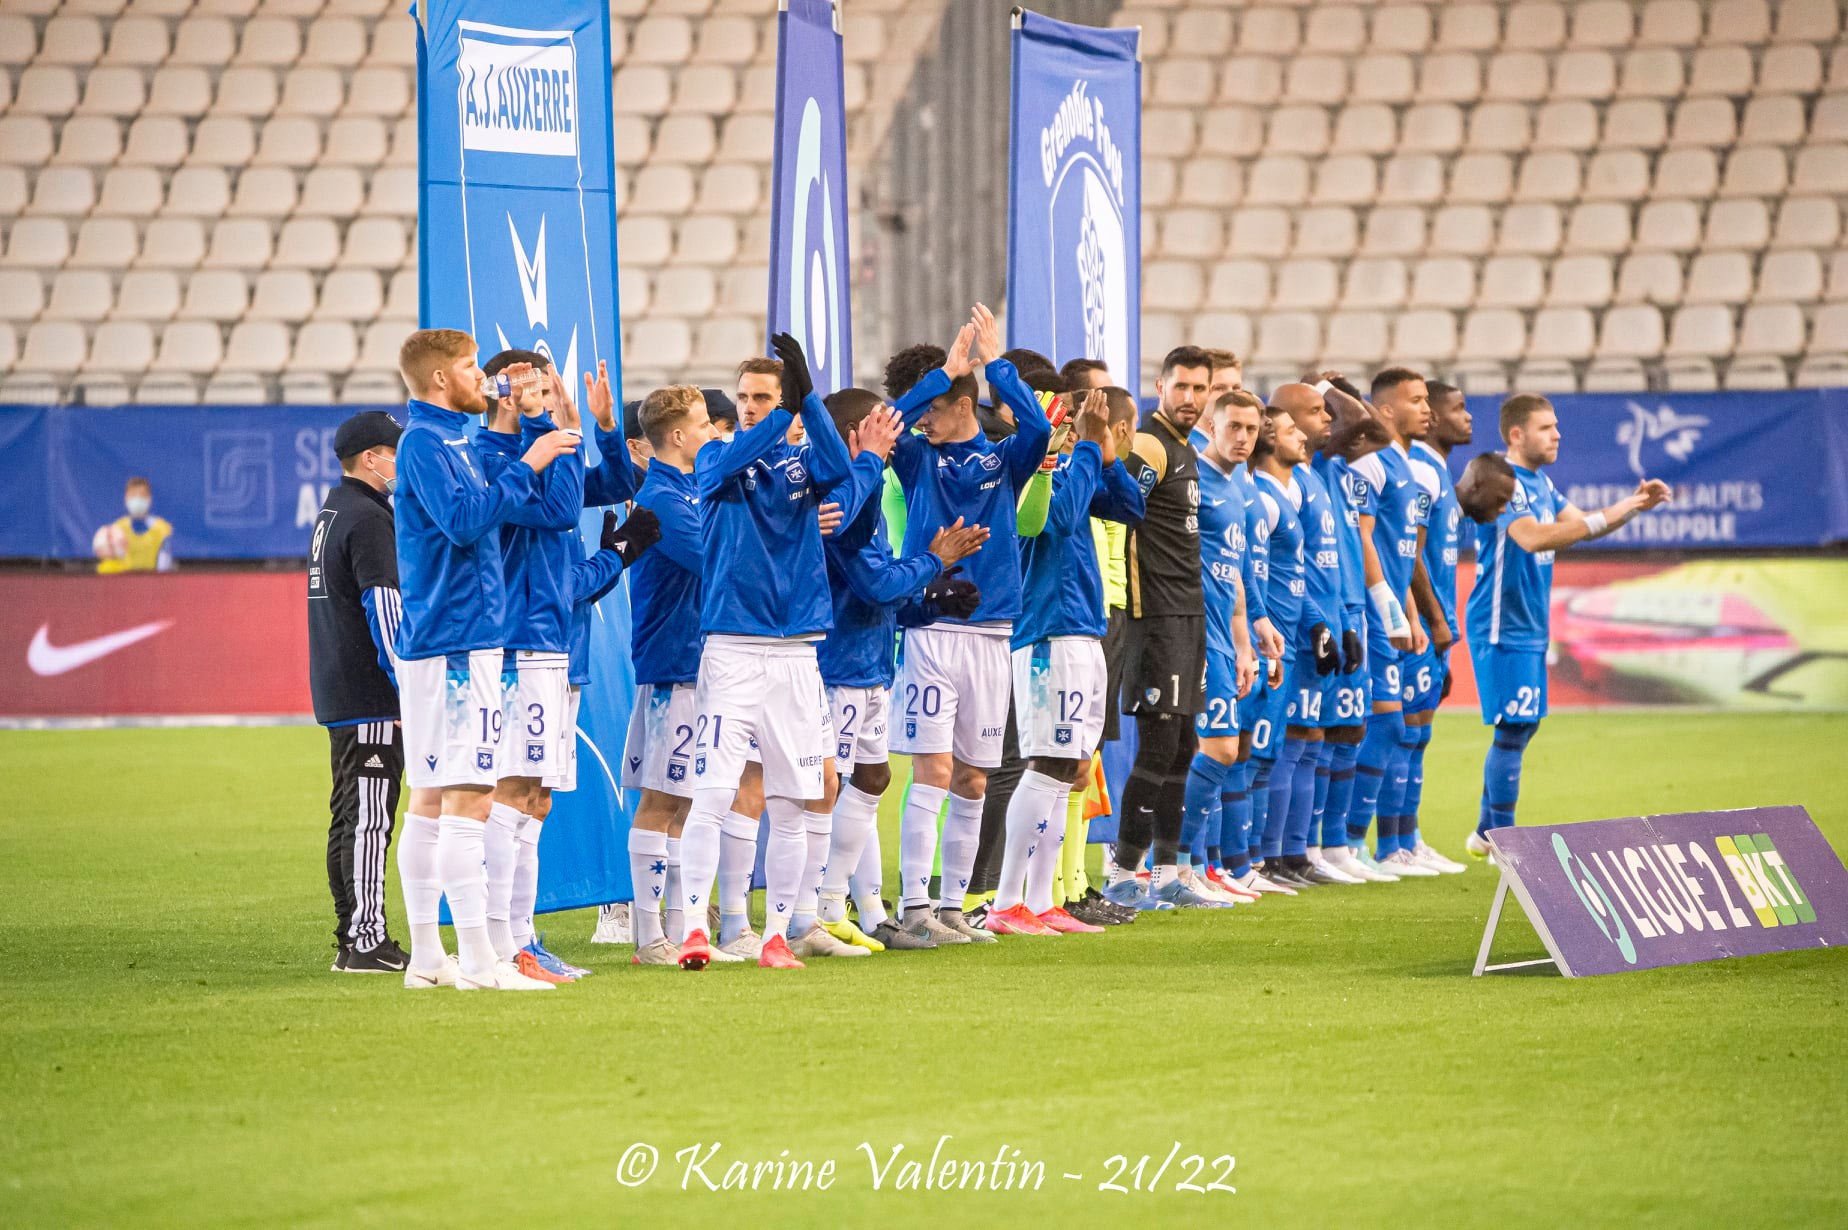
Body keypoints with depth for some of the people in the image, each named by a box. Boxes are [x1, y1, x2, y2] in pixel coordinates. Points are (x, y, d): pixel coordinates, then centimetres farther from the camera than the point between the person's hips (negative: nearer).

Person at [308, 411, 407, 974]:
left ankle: (352, 938, 16)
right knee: (369, 819, -9)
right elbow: (386, 610, -20)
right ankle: (367, 942, -11)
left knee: (350, 818, 13)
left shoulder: (331, 515, 17)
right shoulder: (367, 520, -14)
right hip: (370, 699, -10)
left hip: (336, 694, 10)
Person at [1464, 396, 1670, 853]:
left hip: (1529, 627, 10)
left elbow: (1580, 525, 16)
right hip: (1503, 628, -10)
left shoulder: (1540, 484, 13)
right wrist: (1608, 516, -33)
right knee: (1513, 730, -8)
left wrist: (1634, 504, 0)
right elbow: (1532, 538, -29)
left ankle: (1487, 832, 22)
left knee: (1522, 727, 14)